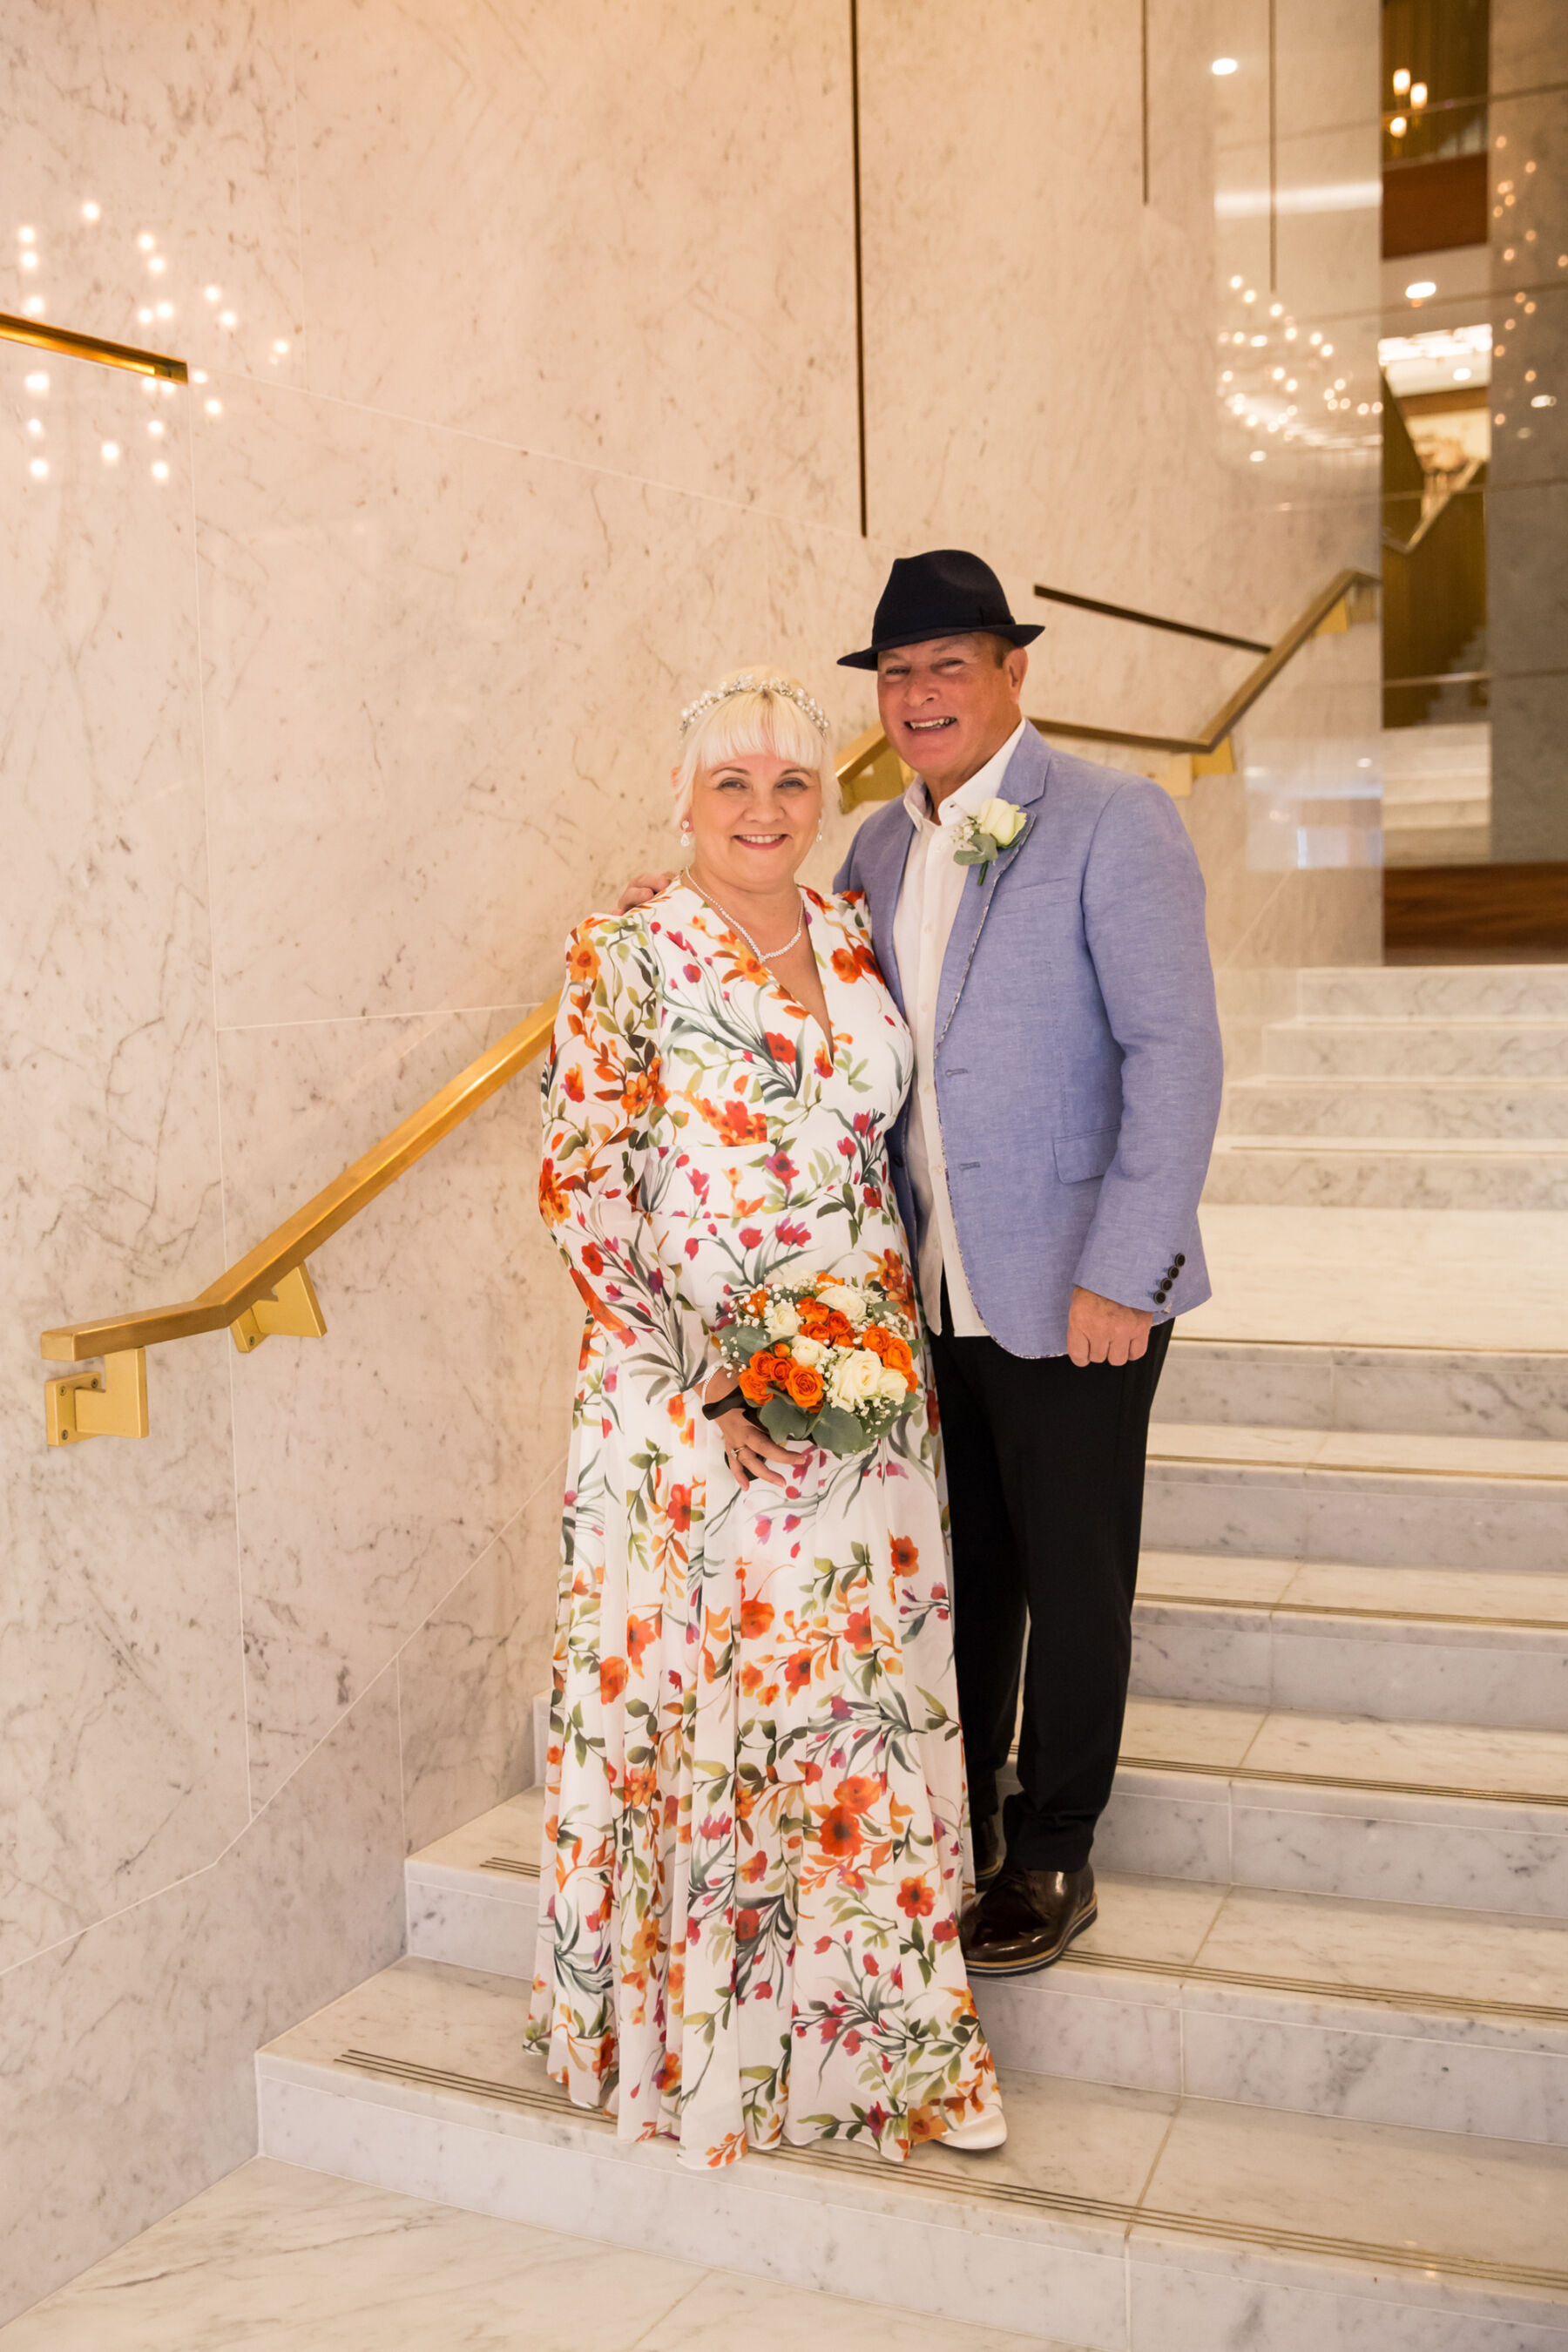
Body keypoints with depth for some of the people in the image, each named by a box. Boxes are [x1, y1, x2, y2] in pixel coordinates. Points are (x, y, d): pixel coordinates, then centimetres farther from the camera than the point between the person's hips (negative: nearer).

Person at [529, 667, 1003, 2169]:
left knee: (868, 1684, 9)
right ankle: (700, 2035, 25)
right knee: (699, 1692, 4)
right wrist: (703, 1372, -16)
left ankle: (880, 2032, 25)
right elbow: (581, 1187, -10)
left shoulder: (853, 941, 9)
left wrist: (895, 1327, 6)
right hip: (692, 1397, -4)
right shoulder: (624, 961, -6)